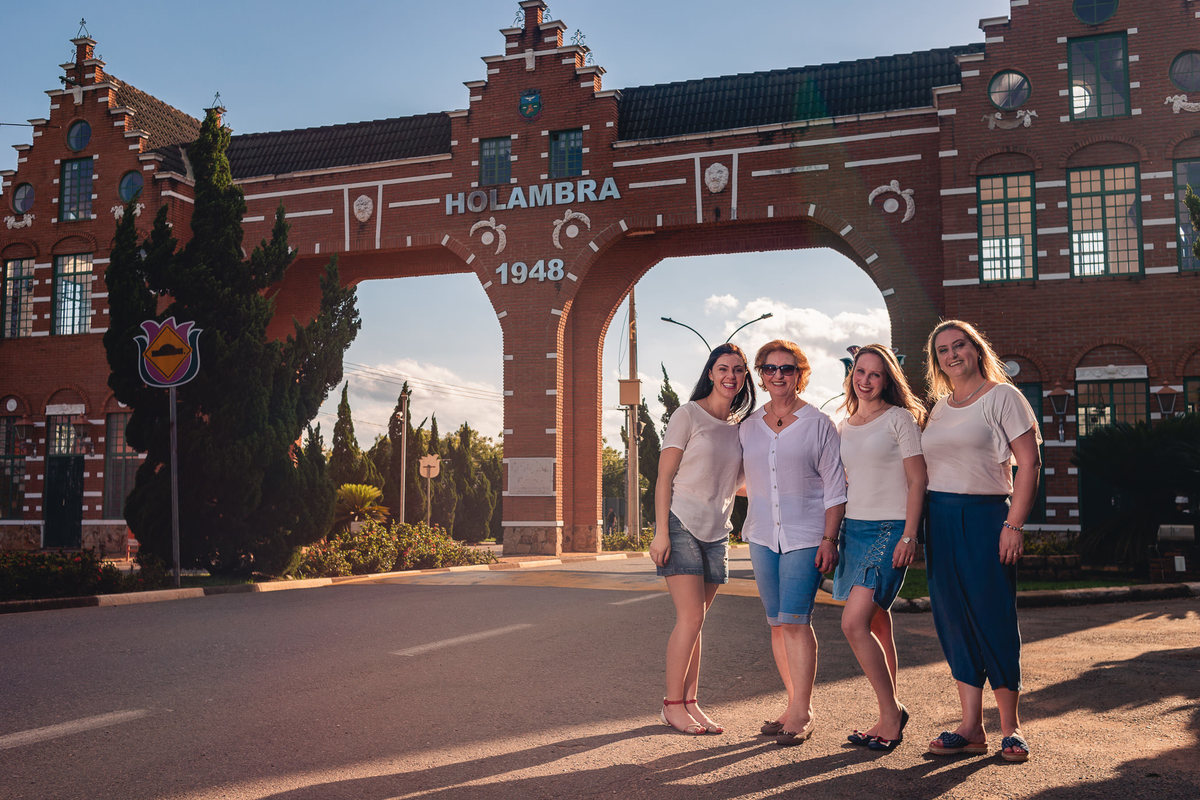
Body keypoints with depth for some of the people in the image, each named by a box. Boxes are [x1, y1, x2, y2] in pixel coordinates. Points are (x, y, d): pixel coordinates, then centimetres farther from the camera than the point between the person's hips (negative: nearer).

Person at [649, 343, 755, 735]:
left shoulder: (740, 426, 13)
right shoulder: (688, 415, -4)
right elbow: (664, 476, -7)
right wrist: (661, 531, -14)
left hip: (716, 532, 5)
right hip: (682, 525, -5)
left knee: (694, 620, 8)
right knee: (691, 617, -10)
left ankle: (690, 703, 13)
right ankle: (672, 704, 0)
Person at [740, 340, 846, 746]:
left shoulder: (818, 424, -1)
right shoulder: (749, 426, 10)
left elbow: (835, 487, -2)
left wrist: (829, 539, -9)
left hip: (805, 536, -4)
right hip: (762, 535, 5)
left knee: (794, 620, -11)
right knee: (777, 623, 6)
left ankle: (801, 713, -3)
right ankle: (797, 706, 16)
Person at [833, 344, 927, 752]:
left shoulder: (899, 419, -3)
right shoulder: (843, 427, 15)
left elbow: (917, 480, -7)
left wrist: (909, 535, -15)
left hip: (890, 529, -6)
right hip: (854, 529, 6)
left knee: (854, 623, -16)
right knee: (877, 626, 8)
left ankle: (891, 711, -2)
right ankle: (891, 717, 16)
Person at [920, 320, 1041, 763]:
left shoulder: (1003, 396, -2)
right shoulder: (939, 407, 15)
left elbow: (1029, 462, -8)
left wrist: (1014, 524, -15)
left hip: (986, 516, -5)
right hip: (940, 520, 6)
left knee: (994, 619, -3)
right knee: (954, 622, 4)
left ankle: (1010, 727, 10)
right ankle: (971, 728, 11)